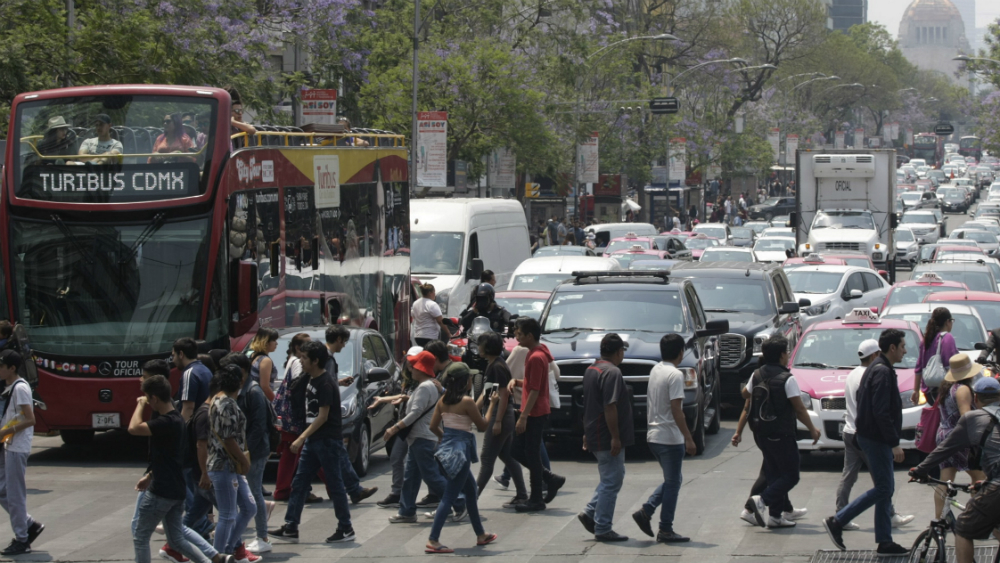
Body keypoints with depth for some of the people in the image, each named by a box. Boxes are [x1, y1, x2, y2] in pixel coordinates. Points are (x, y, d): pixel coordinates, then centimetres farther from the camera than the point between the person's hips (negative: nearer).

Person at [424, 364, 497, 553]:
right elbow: (482, 426, -5)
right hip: (460, 450, -8)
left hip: (446, 448, 8)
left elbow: (433, 426, 7)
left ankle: (481, 535, 33)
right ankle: (433, 541, -13)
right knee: (449, 497, -7)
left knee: (471, 490, 22)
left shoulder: (443, 400, 5)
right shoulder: (467, 402, -15)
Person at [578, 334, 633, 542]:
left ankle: (590, 513, 13)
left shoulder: (591, 370, 14)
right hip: (607, 438, -10)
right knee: (612, 482, -4)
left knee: (611, 479, 20)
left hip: (595, 436, 10)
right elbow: (610, 407, -24)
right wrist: (615, 437, -22)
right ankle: (602, 529, -2)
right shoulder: (612, 372, -17)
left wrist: (587, 434, 27)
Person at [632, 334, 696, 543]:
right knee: (672, 483, 0)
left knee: (672, 480, 19)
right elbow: (676, 410, -21)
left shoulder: (655, 371, 9)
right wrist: (689, 439, -19)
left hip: (653, 436, 8)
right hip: (670, 437, -8)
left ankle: (646, 512, 7)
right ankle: (666, 530, 2)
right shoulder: (675, 375, -16)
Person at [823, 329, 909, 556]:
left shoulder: (876, 369, 15)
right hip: (877, 439, -11)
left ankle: (884, 542, 12)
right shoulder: (883, 372, -18)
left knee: (885, 488, 11)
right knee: (882, 489, -6)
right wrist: (895, 443, -22)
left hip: (870, 436, 11)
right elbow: (881, 413, -24)